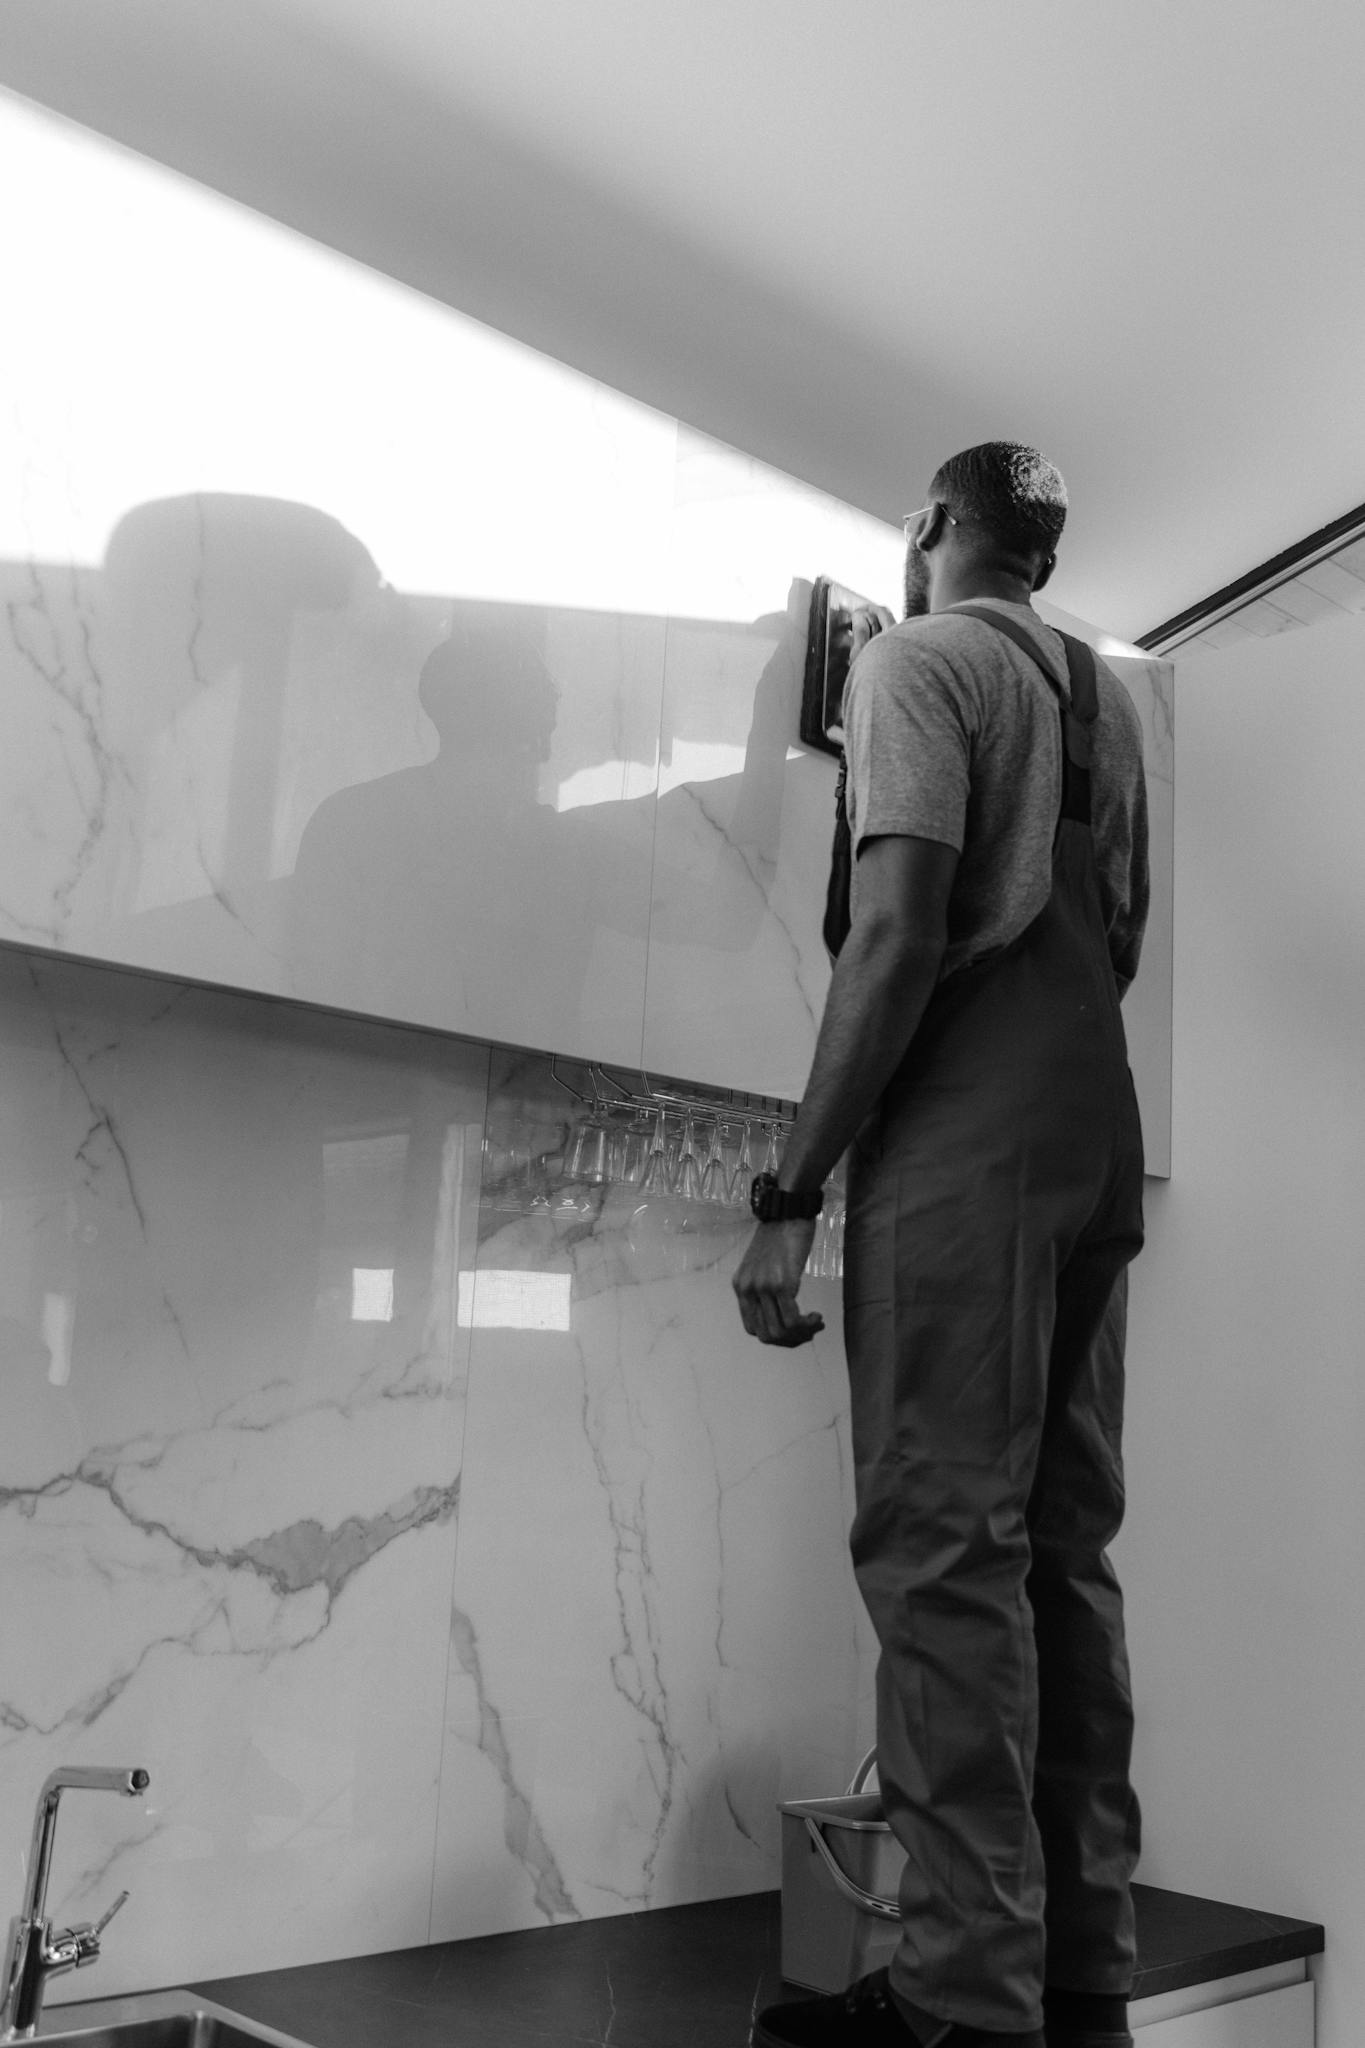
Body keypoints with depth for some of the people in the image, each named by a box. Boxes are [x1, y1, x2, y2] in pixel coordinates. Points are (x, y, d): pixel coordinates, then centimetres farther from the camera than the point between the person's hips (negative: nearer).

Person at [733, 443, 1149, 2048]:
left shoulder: (916, 659, -1)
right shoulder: (1105, 695, 19)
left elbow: (901, 933, -13)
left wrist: (789, 1194, -13)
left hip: (963, 1148, -7)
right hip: (1099, 1142, 7)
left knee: (946, 1548, -6)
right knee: (1066, 1548, 8)